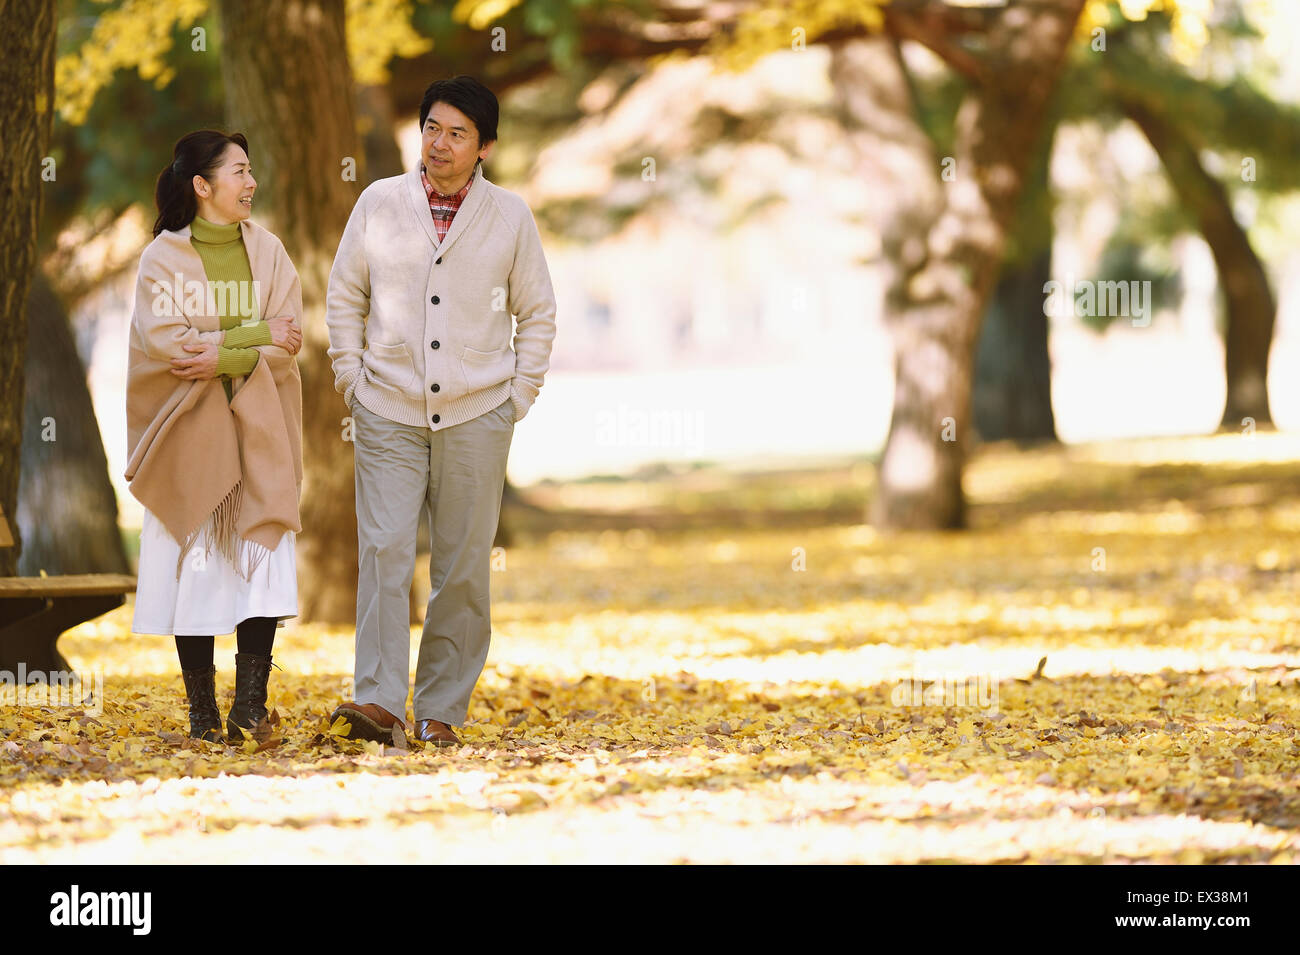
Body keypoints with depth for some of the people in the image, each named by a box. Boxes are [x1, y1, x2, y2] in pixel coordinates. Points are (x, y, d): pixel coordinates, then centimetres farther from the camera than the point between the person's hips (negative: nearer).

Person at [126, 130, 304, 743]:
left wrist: (224, 357, -16)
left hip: (258, 432, 2)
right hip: (190, 433, -2)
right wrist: (254, 336, -14)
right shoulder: (163, 257, 0)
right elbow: (164, 342, -12)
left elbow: (289, 339, -1)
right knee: (194, 567, -4)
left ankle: (249, 708, -11)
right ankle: (202, 711, 3)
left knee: (262, 565, -10)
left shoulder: (268, 252, 9)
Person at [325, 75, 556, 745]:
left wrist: (518, 399, 5)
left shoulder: (510, 216, 4)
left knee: (462, 566, 2)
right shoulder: (379, 203, 5)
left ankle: (442, 709, 9)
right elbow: (343, 298, 12)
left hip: (475, 418, 0)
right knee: (384, 550, -12)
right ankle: (378, 701, -16)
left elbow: (537, 314, 12)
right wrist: (352, 382, 4)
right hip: (389, 414, 0)